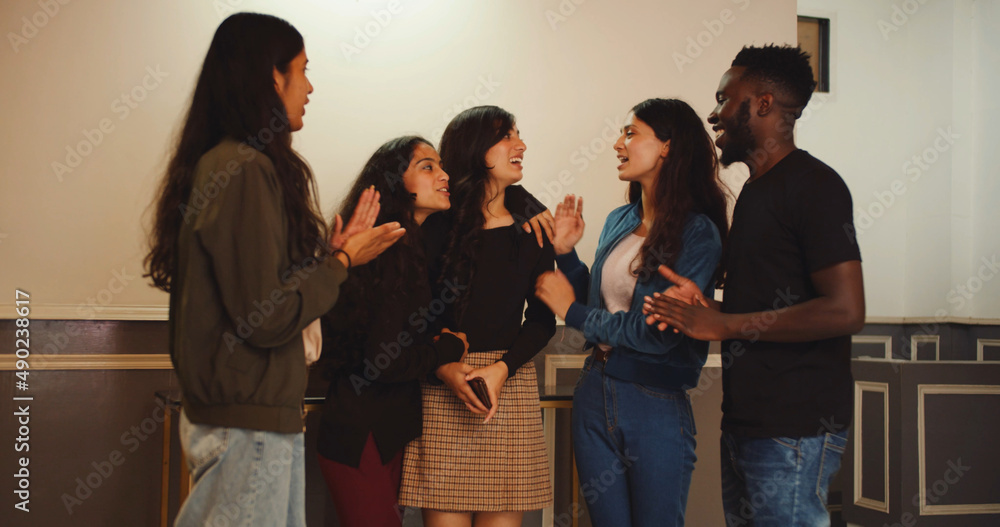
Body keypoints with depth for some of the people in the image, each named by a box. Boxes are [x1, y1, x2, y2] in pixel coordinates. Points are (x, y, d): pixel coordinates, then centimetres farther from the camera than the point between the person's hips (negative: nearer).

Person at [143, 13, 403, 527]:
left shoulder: (224, 164, 12)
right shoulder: (246, 172, -18)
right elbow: (268, 317, -20)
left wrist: (332, 251, 13)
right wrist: (341, 261, -8)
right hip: (247, 421, -10)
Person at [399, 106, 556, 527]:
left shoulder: (531, 228, 9)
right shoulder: (436, 222, 1)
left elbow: (543, 318, 8)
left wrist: (503, 369, -7)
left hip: (511, 383, 2)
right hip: (440, 386, -2)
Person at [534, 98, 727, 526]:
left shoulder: (698, 233, -13)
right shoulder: (619, 221, 7)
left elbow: (659, 333, -20)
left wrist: (572, 311, -10)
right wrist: (565, 252, 2)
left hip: (657, 406, -6)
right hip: (595, 395, 6)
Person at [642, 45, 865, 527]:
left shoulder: (812, 185, -12)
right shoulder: (756, 189, 18)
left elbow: (845, 311, -21)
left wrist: (724, 324, -17)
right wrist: (705, 303, 4)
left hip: (793, 432, -9)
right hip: (745, 422, 9)